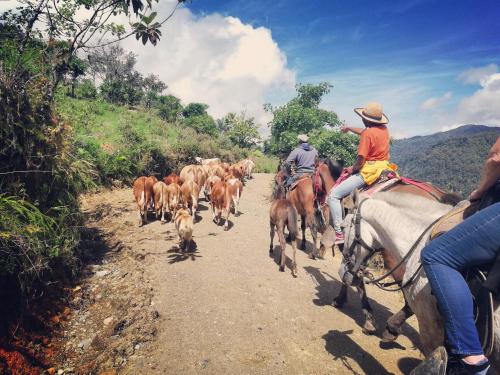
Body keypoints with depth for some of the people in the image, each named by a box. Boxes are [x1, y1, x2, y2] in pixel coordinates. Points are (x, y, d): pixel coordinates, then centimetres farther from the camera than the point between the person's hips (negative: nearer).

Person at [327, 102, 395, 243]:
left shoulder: (368, 133, -16)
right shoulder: (384, 129, 9)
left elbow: (361, 159, -19)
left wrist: (353, 169, 1)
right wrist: (349, 128, 43)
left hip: (369, 172, -9)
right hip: (384, 167, 9)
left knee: (334, 194, -6)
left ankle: (339, 233, -9)